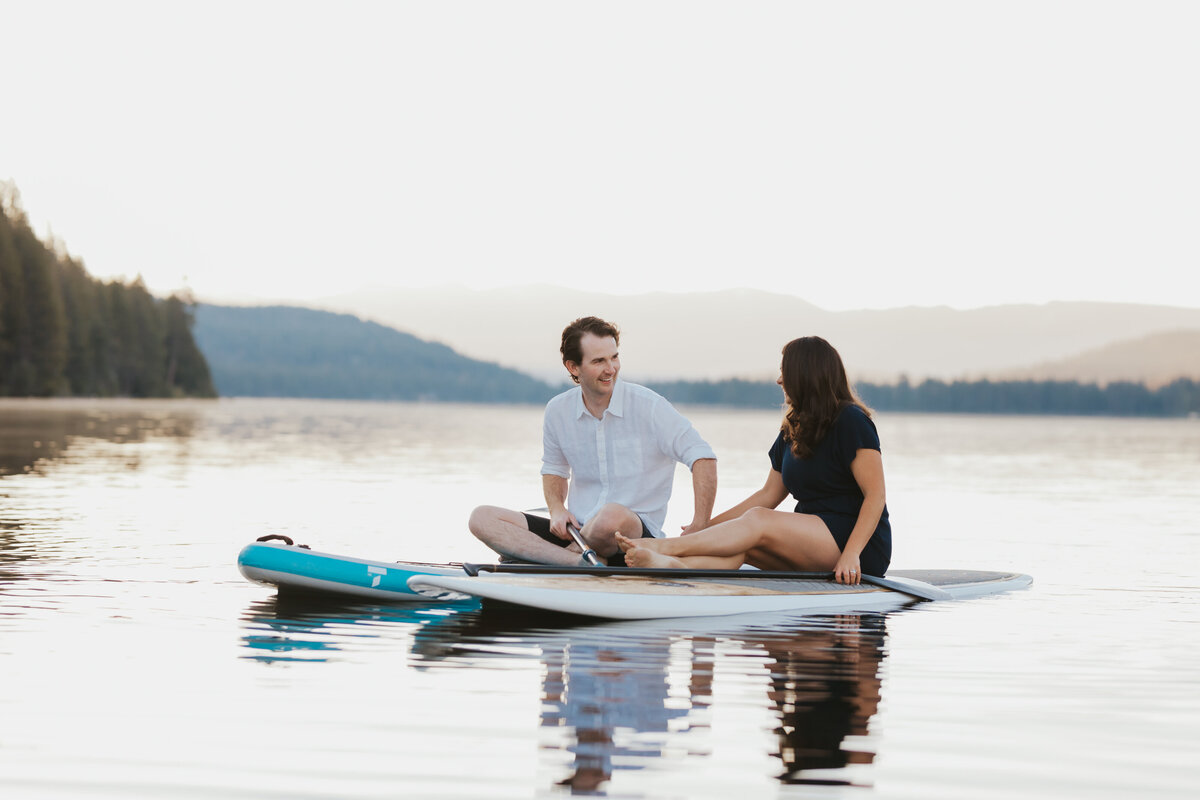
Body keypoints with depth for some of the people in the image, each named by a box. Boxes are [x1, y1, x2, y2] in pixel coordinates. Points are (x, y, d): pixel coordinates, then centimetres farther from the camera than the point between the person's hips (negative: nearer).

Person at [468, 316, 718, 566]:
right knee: (482, 518, -13)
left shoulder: (649, 406, -7)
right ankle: (577, 561, -30)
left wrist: (699, 526, -16)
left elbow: (702, 457, -8)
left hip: (637, 534, -5)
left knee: (613, 515, -42)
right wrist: (556, 509, 1)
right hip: (575, 530, 5)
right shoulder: (557, 411, 6)